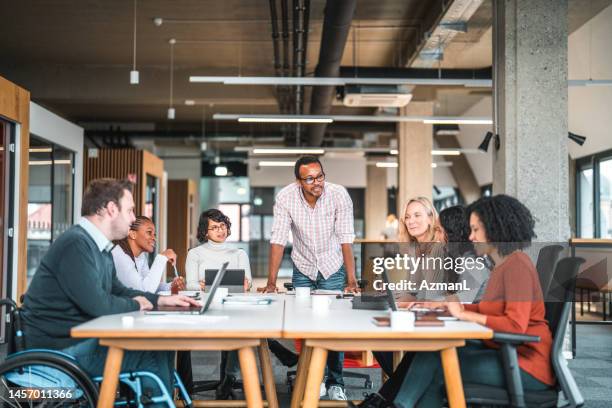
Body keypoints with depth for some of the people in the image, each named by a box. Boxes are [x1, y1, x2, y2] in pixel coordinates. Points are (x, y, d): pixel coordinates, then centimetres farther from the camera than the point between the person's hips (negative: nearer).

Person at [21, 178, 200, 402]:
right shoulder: (76, 244, -21)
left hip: (84, 339, 10)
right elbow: (97, 304, -26)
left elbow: (119, 291, 24)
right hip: (62, 348, -10)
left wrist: (163, 300, 12)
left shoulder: (100, 248, 13)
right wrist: (135, 305, -7)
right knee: (154, 357, -14)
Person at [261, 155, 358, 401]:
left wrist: (351, 281, -25)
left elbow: (346, 240, -20)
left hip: (332, 268, -1)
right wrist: (271, 282, -23)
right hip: (303, 269, 1)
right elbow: (278, 240, -19)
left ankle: (335, 382, 9)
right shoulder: (285, 197, -19)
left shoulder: (339, 194, -21)